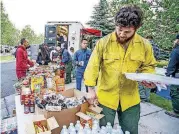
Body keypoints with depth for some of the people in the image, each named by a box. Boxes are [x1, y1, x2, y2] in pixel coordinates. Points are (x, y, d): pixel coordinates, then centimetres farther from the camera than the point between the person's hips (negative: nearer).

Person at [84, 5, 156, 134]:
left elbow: (148, 66, 9)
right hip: (105, 96, -1)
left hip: (130, 99, 2)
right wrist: (91, 89, -9)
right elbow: (93, 66, -8)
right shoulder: (103, 42, -12)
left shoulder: (145, 45, -5)